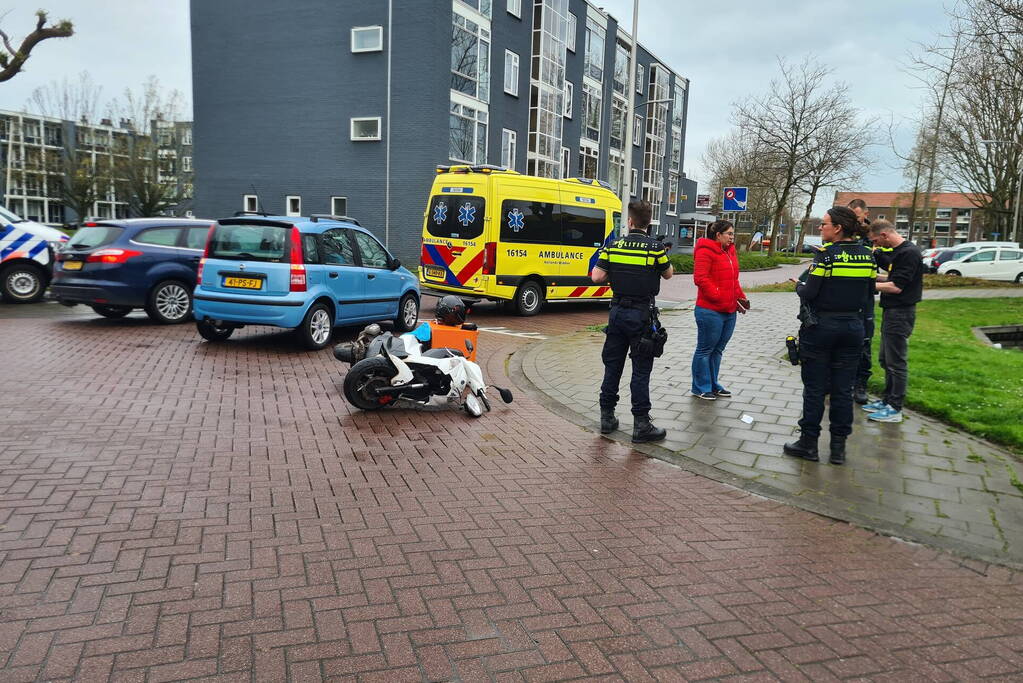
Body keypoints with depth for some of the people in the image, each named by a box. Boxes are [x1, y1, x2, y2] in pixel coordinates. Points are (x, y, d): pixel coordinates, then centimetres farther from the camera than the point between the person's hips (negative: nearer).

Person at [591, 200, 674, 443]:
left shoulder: (613, 246, -2)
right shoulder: (655, 247, -10)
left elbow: (597, 277, -4)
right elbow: (668, 274, 6)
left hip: (618, 311, 3)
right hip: (642, 314, -3)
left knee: (612, 365, 12)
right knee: (641, 370, 1)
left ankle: (607, 417, 20)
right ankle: (641, 424, 5)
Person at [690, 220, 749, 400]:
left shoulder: (730, 251, 16)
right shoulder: (705, 251, -11)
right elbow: (700, 278, -19)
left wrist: (740, 297, 9)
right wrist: (719, 298, -19)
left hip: (729, 311, 9)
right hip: (710, 311, -9)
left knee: (718, 349, 15)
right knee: (705, 349, 1)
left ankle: (713, 385, 26)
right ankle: (701, 388, 11)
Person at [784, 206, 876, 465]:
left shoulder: (826, 254, -14)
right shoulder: (867, 256, 4)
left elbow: (809, 293, -15)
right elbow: (869, 293, 10)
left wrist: (799, 286, 5)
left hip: (821, 325, -5)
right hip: (853, 326, 5)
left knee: (814, 388, 4)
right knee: (843, 389, 10)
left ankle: (809, 443, 11)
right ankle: (838, 447, 16)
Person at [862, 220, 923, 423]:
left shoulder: (909, 252, -17)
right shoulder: (898, 251, 12)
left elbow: (896, 286, -20)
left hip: (900, 313, -10)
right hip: (891, 311, 10)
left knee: (896, 362, -3)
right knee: (885, 359, 17)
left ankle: (895, 408, 4)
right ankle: (887, 400, 27)